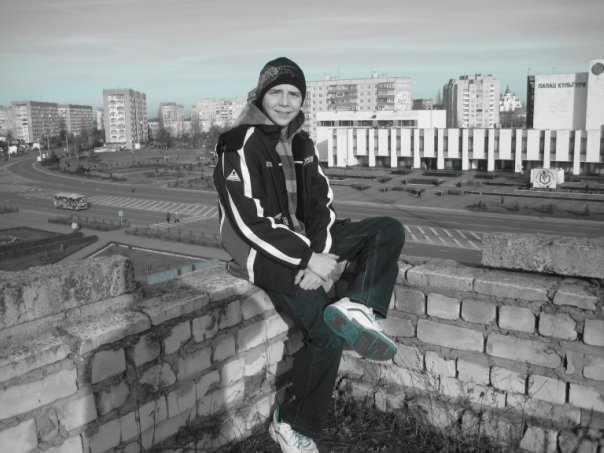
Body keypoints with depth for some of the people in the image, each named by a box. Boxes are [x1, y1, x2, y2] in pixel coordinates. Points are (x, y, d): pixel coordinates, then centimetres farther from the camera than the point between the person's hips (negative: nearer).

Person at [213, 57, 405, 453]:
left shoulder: (302, 143, 9)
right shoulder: (241, 145, -13)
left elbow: (321, 204, 2)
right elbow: (250, 222, -20)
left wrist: (319, 254, -16)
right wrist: (308, 258, -22)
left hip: (304, 241, 8)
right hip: (261, 253, -7)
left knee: (390, 231, -7)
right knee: (328, 330, -20)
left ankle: (356, 308, -26)